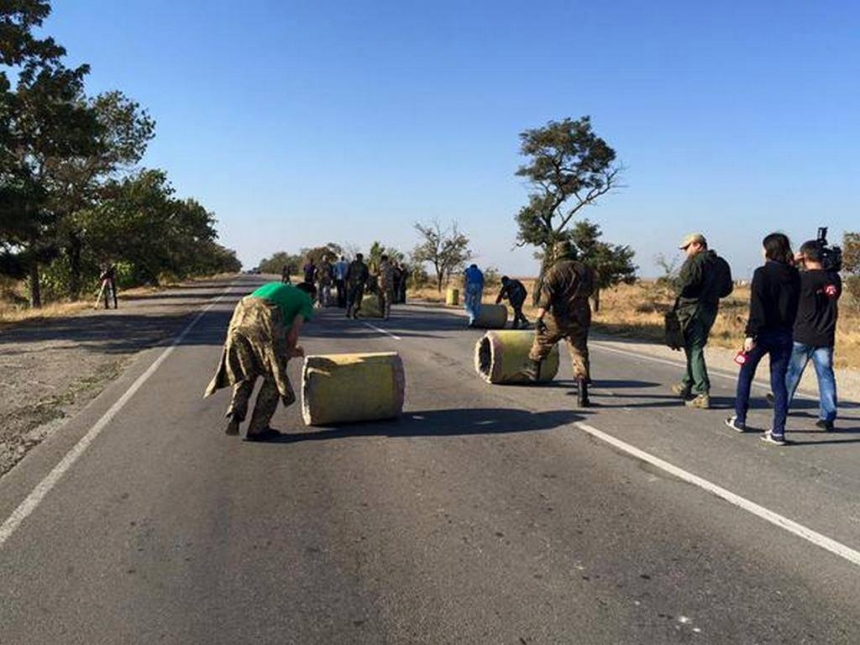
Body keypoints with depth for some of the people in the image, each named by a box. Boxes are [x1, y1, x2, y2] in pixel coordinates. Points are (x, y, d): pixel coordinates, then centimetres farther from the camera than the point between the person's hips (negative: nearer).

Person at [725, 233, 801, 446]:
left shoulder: (762, 273, -11)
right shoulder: (794, 275, 6)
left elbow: (757, 307, -16)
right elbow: (796, 306, 8)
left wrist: (750, 334, -16)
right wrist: (788, 327, 13)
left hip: (764, 332, -4)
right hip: (784, 334, 5)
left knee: (746, 375, 14)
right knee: (779, 381, 7)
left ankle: (739, 420, 23)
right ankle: (778, 431, 4)